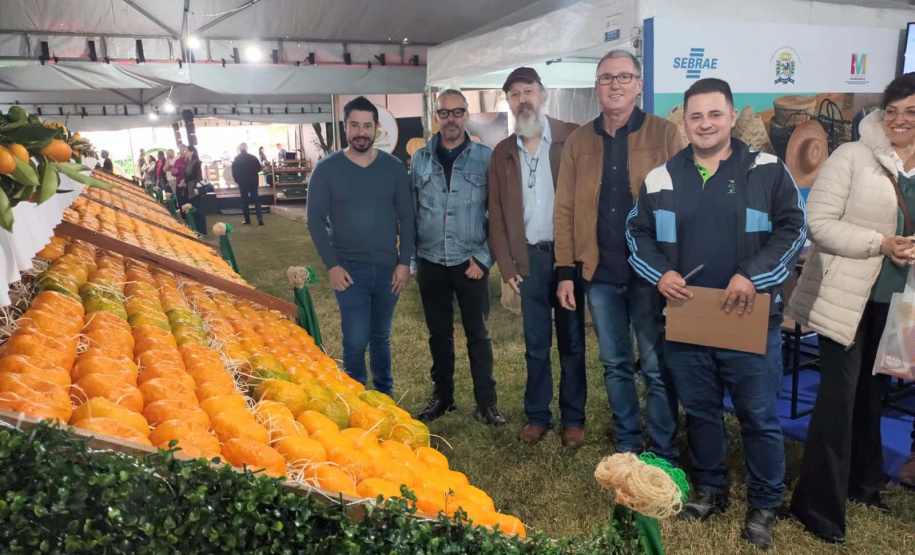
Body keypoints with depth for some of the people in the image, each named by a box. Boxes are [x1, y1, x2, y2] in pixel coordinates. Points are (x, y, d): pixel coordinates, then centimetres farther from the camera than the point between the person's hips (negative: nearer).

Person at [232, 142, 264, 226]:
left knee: (244, 201, 7)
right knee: (256, 200, 6)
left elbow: (234, 173, -7)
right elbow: (259, 168, 1)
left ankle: (247, 220, 5)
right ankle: (260, 218, -6)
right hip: (253, 182, 1)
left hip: (242, 182, -1)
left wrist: (238, 180, 8)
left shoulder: (236, 160, -5)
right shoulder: (253, 158, -3)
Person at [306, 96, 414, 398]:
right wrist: (331, 265, -10)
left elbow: (406, 217, 4)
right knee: (356, 340, -4)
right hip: (349, 269, -2)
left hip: (388, 268, 2)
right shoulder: (327, 169, -3)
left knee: (381, 337, 15)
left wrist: (404, 262, -3)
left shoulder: (393, 167, 2)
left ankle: (384, 394, 32)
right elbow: (316, 220, -3)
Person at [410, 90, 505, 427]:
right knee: (439, 333, 13)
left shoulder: (485, 157, -1)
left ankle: (486, 402, 18)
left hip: (470, 262, -2)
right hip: (431, 263, 2)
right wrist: (412, 259, 6)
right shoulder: (420, 159, 6)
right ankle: (442, 395, 27)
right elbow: (411, 213, 9)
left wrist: (483, 257, -7)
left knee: (477, 333, 6)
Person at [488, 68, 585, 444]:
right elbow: (496, 215, 9)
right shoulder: (502, 153, 8)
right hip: (530, 258, 3)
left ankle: (573, 418, 21)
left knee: (572, 342, 8)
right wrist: (507, 266, 2)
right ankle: (537, 416, 24)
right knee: (535, 345, 11)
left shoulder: (573, 138, -2)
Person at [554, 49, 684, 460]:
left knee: (657, 368, 4)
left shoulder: (665, 135, -1)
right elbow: (565, 210, 5)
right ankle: (627, 448, 29)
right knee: (615, 365, 13)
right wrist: (566, 272, 0)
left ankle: (663, 456, 20)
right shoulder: (578, 141, 8)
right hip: (599, 273, 3)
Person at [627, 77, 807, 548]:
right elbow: (638, 233, 12)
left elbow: (792, 229, -3)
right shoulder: (661, 178, 6)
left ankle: (764, 507, 27)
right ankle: (709, 490, 35)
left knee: (760, 417, 7)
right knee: (699, 411, 16)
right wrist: (660, 273, -6)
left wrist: (752, 276, -16)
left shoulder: (768, 171, -1)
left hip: (750, 321, -2)